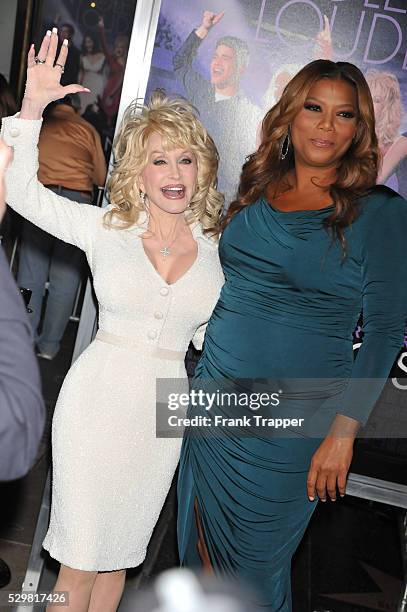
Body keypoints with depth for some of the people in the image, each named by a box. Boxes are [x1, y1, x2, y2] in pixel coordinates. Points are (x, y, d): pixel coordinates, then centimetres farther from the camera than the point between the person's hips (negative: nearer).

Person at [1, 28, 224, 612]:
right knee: (79, 559, 6)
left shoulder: (216, 250, 2)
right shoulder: (106, 228, -2)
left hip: (163, 412, 2)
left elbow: (214, 338, 10)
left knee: (118, 554, 17)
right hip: (97, 398, -2)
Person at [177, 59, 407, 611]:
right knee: (200, 544, 17)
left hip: (293, 420, -4)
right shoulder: (255, 192, 6)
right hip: (214, 398, 5)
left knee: (256, 566, 10)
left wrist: (343, 432, -14)